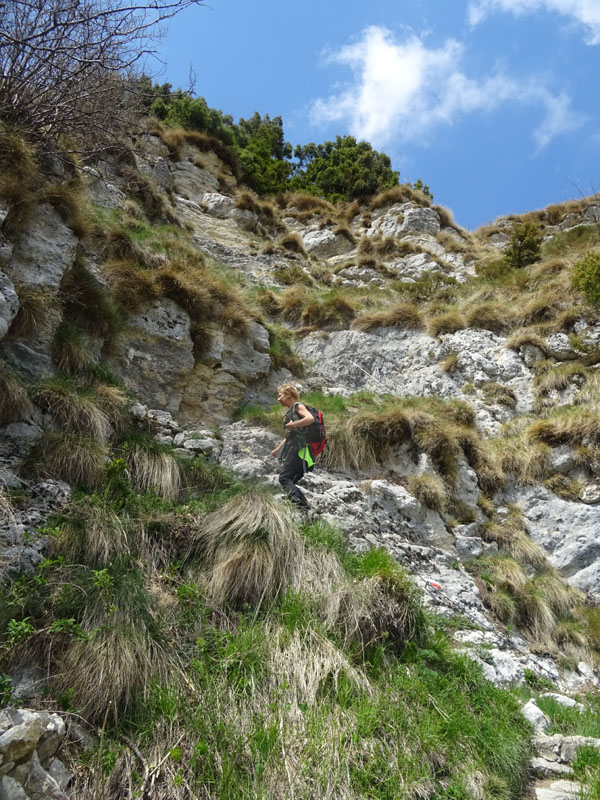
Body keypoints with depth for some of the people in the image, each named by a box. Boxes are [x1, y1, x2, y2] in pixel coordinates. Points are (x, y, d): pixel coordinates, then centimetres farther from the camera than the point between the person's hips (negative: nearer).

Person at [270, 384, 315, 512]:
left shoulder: (298, 406, -1)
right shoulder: (290, 411, 25)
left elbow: (311, 418, -22)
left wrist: (292, 425, -18)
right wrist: (277, 449, 38)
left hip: (298, 449, -9)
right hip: (293, 449, 9)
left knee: (284, 478, -17)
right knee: (290, 481, 6)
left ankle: (300, 502, -29)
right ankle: (304, 506, 0)